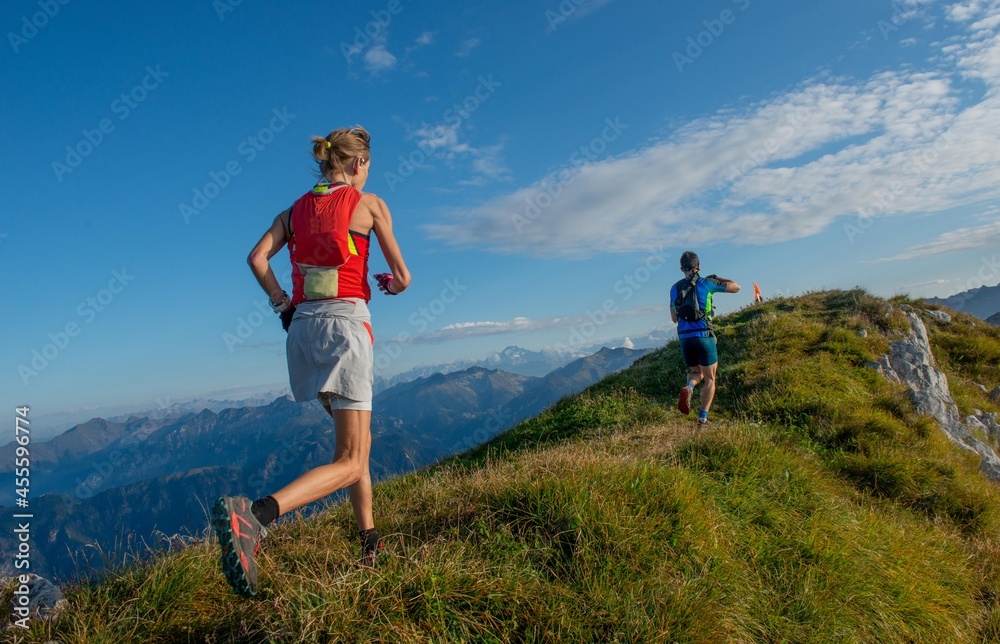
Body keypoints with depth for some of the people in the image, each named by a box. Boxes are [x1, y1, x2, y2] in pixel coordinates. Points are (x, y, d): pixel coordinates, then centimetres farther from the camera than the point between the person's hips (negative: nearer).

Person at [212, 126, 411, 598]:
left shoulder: (294, 210, 14)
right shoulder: (369, 204, 2)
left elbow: (257, 257, 0)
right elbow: (402, 277, 0)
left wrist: (279, 299, 13)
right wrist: (391, 285, 22)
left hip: (303, 326, 7)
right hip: (346, 323, -6)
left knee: (357, 440, 21)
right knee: (349, 463, -6)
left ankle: (369, 541, 26)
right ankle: (255, 514, -29)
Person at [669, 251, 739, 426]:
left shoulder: (675, 288, 9)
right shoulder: (706, 283, -3)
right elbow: (736, 287, 6)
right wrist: (718, 279, 19)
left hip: (684, 337, 4)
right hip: (704, 336, -4)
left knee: (696, 372, 23)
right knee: (709, 379, 9)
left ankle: (688, 387, -11)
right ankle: (703, 418, 1)